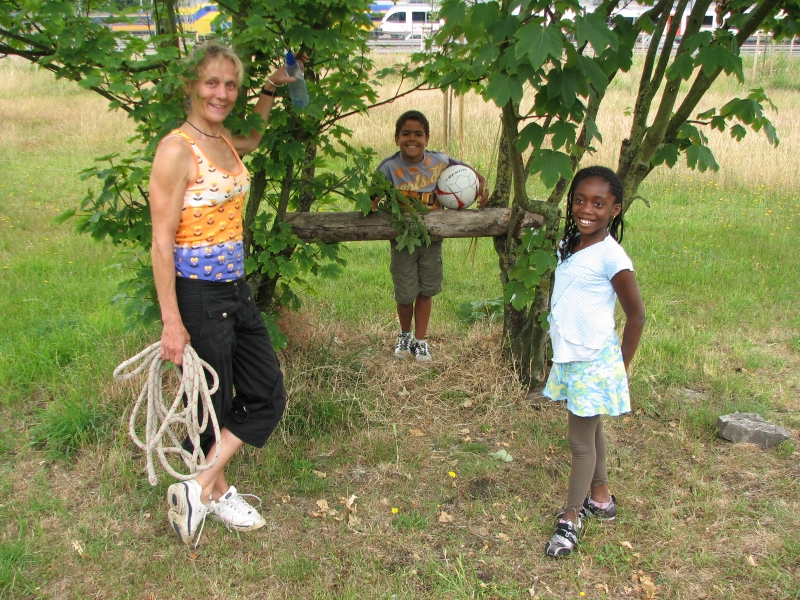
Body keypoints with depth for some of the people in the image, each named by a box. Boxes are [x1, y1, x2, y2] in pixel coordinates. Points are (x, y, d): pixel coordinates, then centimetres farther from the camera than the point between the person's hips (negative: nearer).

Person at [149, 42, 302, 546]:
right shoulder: (176, 149, -16)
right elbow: (161, 241, -17)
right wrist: (171, 322, -19)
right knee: (212, 405, 8)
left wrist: (270, 91, 26)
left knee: (268, 396, 11)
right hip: (197, 295, -9)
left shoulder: (225, 141, 8)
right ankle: (214, 491, 30)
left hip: (236, 289, 9)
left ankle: (199, 488, 20)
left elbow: (253, 140, 36)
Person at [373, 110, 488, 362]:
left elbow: (464, 168, 9)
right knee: (405, 294, 6)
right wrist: (370, 206, -38)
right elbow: (373, 198, -17)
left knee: (426, 291, 11)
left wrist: (481, 183, -7)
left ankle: (420, 340, 29)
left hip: (432, 237, 2)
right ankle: (405, 334, 36)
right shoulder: (389, 167, -16)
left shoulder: (439, 161, -9)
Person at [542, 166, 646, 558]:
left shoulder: (610, 256, -19)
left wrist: (622, 366, -6)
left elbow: (636, 314, -13)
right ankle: (600, 499, 39)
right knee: (590, 431, 21)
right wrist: (560, 347, 14)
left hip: (594, 362, -7)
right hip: (569, 358, 7)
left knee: (581, 441, 5)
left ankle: (570, 519, 20)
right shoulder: (568, 246, 3)